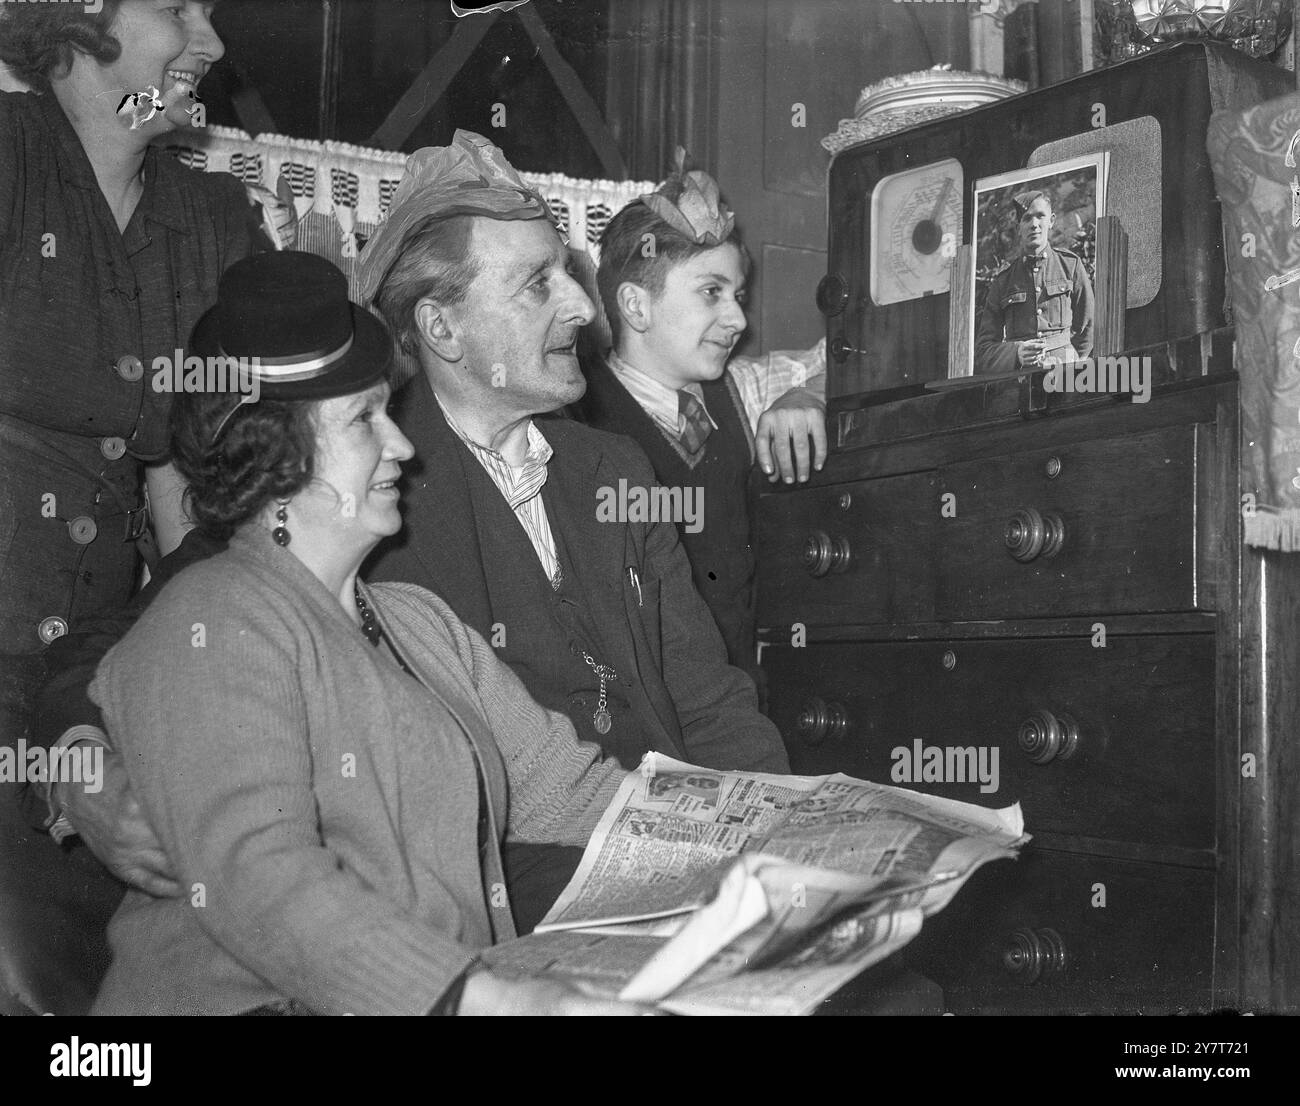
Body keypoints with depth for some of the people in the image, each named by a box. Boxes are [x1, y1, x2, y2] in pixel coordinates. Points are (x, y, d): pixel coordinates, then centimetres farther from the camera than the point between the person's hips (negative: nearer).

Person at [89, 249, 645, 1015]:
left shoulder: (422, 622, 18)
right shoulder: (215, 628, -9)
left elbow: (561, 786, 13)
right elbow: (255, 876, -22)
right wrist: (492, 999, -32)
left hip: (475, 982, 7)